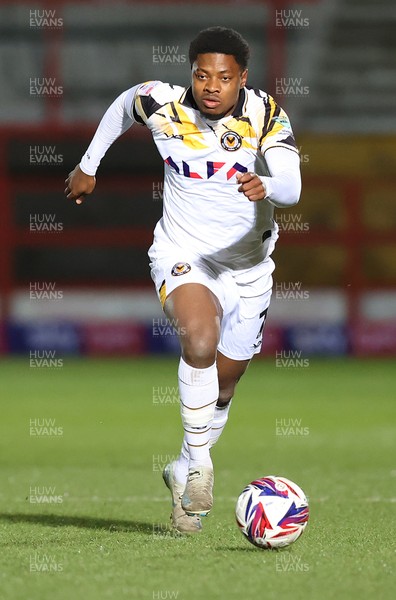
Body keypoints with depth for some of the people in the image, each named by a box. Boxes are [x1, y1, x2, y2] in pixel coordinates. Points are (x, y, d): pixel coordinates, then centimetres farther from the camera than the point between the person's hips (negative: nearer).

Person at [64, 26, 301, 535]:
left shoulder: (265, 114, -16)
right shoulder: (162, 104, -14)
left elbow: (290, 186, -29)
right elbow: (123, 105, 10)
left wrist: (266, 186, -52)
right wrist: (88, 165, 20)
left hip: (248, 264, 2)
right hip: (182, 256, -2)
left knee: (224, 383, 14)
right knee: (200, 339, -32)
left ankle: (184, 472, 38)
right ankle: (199, 464, -20)